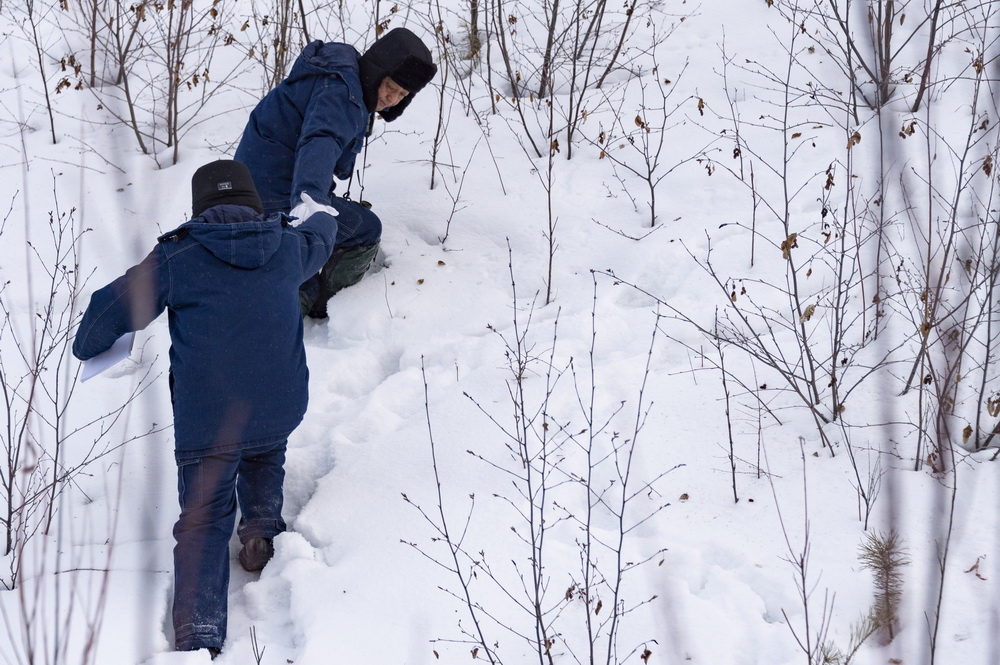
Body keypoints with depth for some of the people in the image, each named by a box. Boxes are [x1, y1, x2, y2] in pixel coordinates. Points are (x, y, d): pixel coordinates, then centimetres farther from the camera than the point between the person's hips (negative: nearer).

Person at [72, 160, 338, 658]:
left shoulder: (177, 258, -4)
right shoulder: (288, 247, 6)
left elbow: (114, 307, 0)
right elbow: (319, 239, 31)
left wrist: (88, 347, 22)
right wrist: (323, 219, 56)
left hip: (206, 421, -3)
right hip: (280, 410, 3)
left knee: (204, 522, 2)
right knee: (265, 456, 37)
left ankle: (199, 633, -13)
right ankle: (262, 529, 20)